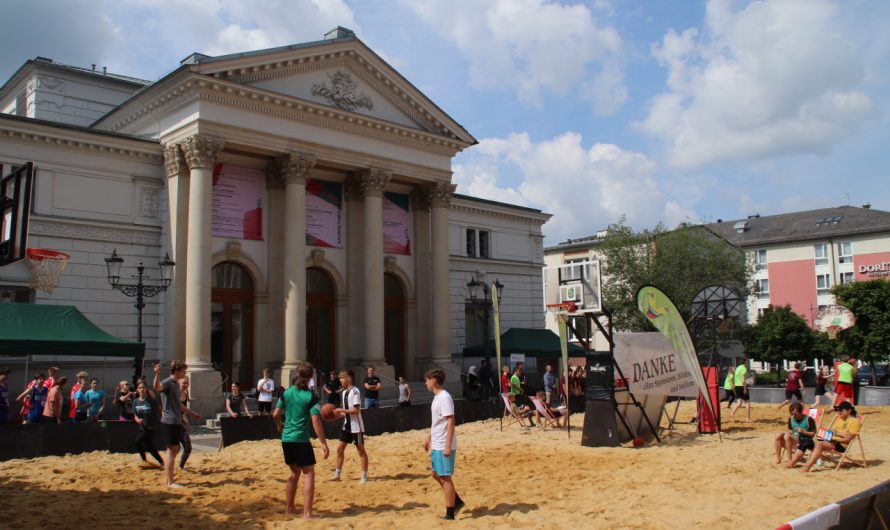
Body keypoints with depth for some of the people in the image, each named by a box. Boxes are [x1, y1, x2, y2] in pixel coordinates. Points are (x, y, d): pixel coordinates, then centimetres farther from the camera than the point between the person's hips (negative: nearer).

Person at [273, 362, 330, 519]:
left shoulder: (287, 393, 4)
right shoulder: (311, 396, -10)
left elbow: (275, 415, 7)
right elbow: (315, 421, -16)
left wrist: (280, 425, 29)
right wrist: (324, 443, -14)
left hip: (286, 439, 6)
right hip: (301, 439, -6)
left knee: (295, 472, 22)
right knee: (309, 474, 1)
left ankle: (289, 507, 31)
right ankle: (307, 513, -4)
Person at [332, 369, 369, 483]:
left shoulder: (355, 391, -17)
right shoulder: (343, 392, 9)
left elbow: (356, 410, -23)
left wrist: (341, 410, -21)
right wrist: (336, 413, 1)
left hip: (356, 427, -8)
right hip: (346, 425, 9)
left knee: (361, 450, 1)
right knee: (340, 448, 10)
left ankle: (364, 476, 8)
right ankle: (337, 474, 20)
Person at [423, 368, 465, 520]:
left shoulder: (444, 397, -19)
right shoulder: (437, 397, 11)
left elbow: (450, 422, -22)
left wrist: (448, 446, -24)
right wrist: (429, 438, 24)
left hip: (444, 446, -10)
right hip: (436, 445, 10)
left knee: (445, 477, -1)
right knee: (436, 475, 16)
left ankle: (450, 513, 9)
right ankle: (457, 501, 26)